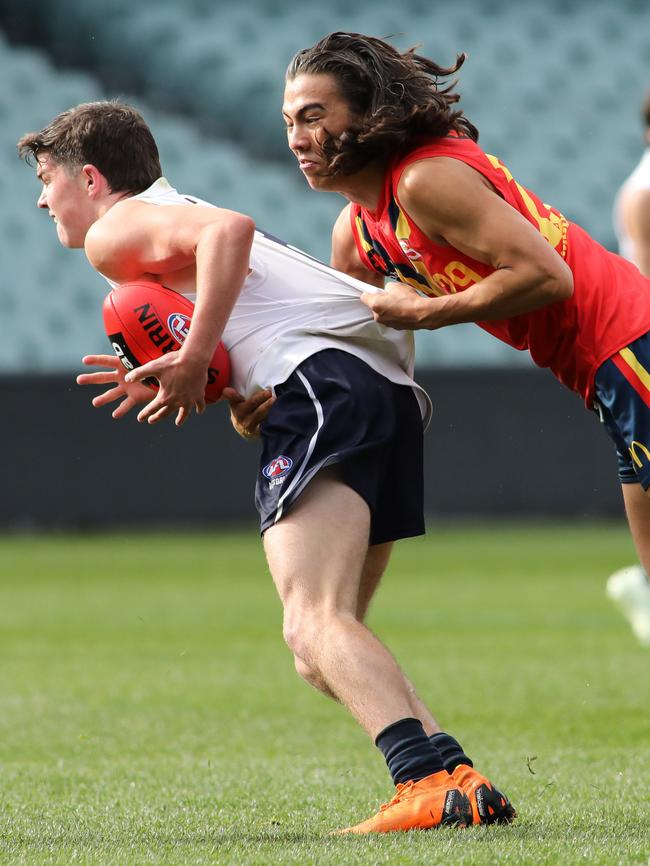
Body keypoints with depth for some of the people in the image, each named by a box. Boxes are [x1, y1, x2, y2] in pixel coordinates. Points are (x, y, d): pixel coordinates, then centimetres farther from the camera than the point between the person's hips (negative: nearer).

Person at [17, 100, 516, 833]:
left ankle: (428, 780, -41)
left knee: (314, 624, -23)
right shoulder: (175, 218, 36)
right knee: (323, 651, 14)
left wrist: (193, 359, -11)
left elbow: (229, 229, -14)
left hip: (324, 384, -10)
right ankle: (461, 783, -2)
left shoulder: (115, 230, 8)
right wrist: (175, 386, 19)